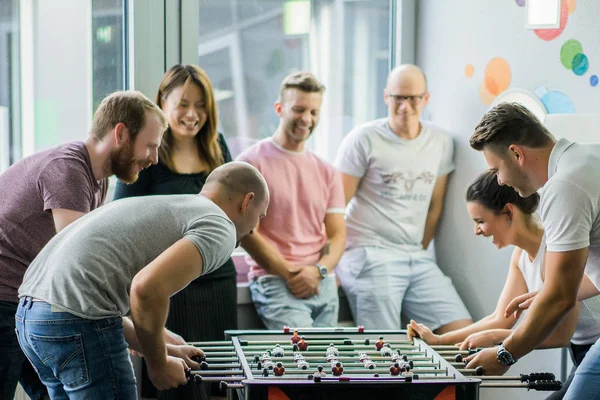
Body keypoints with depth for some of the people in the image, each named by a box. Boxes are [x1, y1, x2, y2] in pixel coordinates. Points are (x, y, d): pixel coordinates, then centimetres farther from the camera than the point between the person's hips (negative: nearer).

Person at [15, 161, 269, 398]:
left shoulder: (164, 207, 27)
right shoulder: (219, 227, -1)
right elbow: (147, 288, -19)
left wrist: (162, 350, 29)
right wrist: (158, 364, -3)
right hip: (78, 323, -9)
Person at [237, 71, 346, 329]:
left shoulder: (327, 172, 17)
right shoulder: (252, 162, 0)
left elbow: (337, 235, 13)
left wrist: (318, 270, -7)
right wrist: (290, 274, -8)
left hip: (323, 283, 5)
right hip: (273, 280, -5)